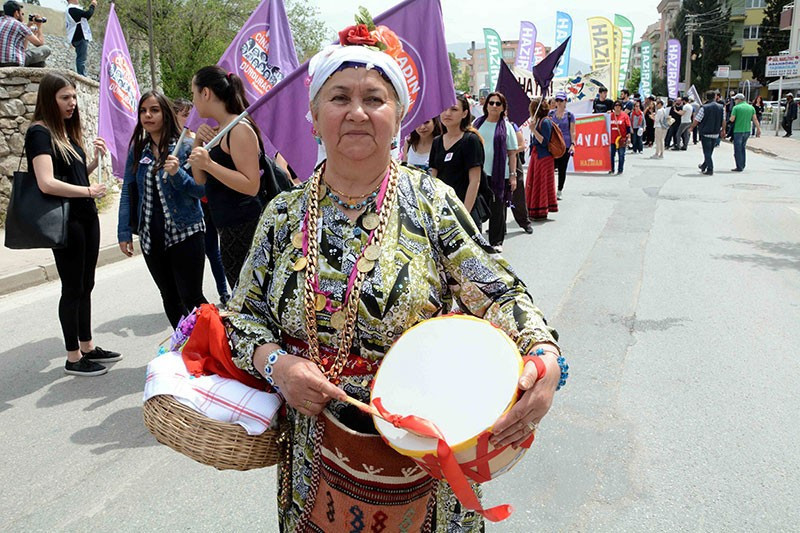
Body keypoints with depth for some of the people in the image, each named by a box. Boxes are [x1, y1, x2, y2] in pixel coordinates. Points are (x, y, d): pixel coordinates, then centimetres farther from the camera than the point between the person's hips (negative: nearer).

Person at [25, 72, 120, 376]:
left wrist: (96, 159, 2)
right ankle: (73, 358, 11)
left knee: (86, 285, 13)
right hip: (64, 221, -8)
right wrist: (89, 191, -14)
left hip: (86, 217, 8)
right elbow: (47, 184, -22)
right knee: (72, 288, 0)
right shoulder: (39, 132, -11)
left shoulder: (67, 130, 13)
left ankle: (87, 346, 25)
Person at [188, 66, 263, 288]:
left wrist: (209, 163, -24)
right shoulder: (217, 131, 13)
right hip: (229, 228, 9)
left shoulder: (240, 129, -14)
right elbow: (200, 179, 16)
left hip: (243, 228, -9)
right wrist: (197, 143, 3)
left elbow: (252, 186, -21)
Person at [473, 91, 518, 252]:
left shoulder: (507, 127, 5)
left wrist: (513, 175, -1)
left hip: (499, 174, -1)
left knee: (498, 209, 3)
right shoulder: (478, 123, 9)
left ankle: (496, 241, 15)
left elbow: (512, 154, 4)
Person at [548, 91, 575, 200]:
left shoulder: (569, 115, 3)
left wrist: (572, 144, -6)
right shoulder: (551, 114, 9)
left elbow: (572, 131, 3)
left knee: (562, 169, 4)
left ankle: (559, 192, 14)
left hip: (565, 145, -1)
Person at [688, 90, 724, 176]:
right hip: (716, 134, 5)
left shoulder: (704, 108, -13)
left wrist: (692, 128, 8)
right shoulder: (721, 108, 1)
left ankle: (710, 170, -2)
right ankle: (704, 166, 33)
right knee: (710, 152, 17)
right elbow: (723, 121, 8)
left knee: (707, 152, 1)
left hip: (705, 133, -5)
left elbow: (696, 120, -9)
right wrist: (723, 130, 23)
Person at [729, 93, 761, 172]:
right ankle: (742, 165, 23)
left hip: (738, 131, -6)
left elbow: (732, 119, -12)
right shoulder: (751, 107, 7)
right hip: (747, 131, 6)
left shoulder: (736, 108, -9)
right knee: (743, 148, 19)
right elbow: (755, 119, 5)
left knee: (738, 149, 0)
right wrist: (758, 129, 8)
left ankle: (739, 167, 0)